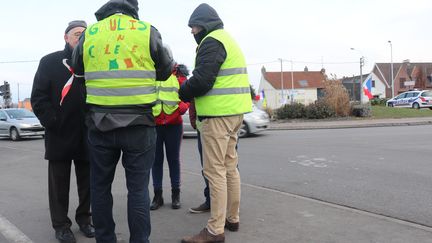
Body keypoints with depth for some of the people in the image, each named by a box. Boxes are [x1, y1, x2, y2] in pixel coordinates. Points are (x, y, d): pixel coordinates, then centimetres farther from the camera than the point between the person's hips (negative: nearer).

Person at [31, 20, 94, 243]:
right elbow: (38, 97, -3)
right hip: (60, 135, -3)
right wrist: (53, 123, -12)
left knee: (87, 181, 11)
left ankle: (84, 218, 26)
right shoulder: (50, 62, 2)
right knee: (59, 183, 7)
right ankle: (61, 224, 18)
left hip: (87, 135, 3)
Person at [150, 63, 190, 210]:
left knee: (173, 159, 8)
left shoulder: (179, 75, 3)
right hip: (153, 125, 1)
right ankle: (157, 195, 16)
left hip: (173, 124, -1)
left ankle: (176, 194, 19)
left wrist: (179, 109, -21)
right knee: (156, 159, 6)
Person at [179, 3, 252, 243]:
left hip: (218, 113, -10)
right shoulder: (226, 39, 23)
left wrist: (180, 93, -2)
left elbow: (201, 81, -19)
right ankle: (232, 218, 23)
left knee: (215, 171, -8)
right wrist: (189, 94, 14)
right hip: (234, 110, 10)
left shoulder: (211, 41, -9)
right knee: (229, 167, 14)